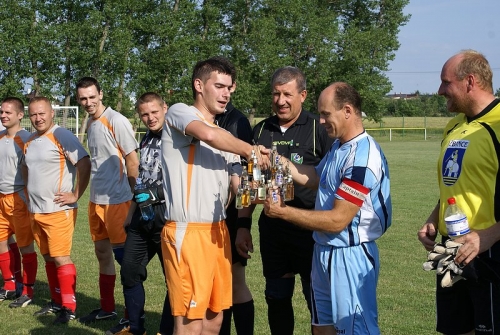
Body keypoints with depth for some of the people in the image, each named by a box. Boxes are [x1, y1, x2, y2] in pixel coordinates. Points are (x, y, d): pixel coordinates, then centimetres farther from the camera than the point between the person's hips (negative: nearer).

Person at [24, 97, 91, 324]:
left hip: (58, 210, -8)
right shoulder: (30, 141, 13)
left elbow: (84, 164, -19)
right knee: (48, 258, 14)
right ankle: (56, 301, 24)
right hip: (35, 211, 8)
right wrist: (32, 194, 18)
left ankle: (69, 308, 0)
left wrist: (76, 195, -16)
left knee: (60, 257, -7)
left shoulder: (61, 136, -12)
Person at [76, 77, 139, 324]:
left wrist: (133, 199, -10)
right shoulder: (90, 123, 10)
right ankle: (107, 308, 28)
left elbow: (132, 160, -12)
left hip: (117, 201, -8)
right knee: (102, 253, 15)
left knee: (123, 255, -1)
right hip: (96, 200, 8)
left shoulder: (116, 121, -13)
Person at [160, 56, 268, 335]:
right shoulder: (180, 112, -4)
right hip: (187, 231, -8)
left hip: (218, 230, 8)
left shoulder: (225, 136, 20)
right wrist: (251, 151, -10)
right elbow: (208, 135, -25)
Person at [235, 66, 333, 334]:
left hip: (310, 228, -4)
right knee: (276, 299, 13)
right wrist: (243, 226, 11)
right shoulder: (261, 130, 8)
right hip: (272, 228, 4)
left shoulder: (319, 129, -5)